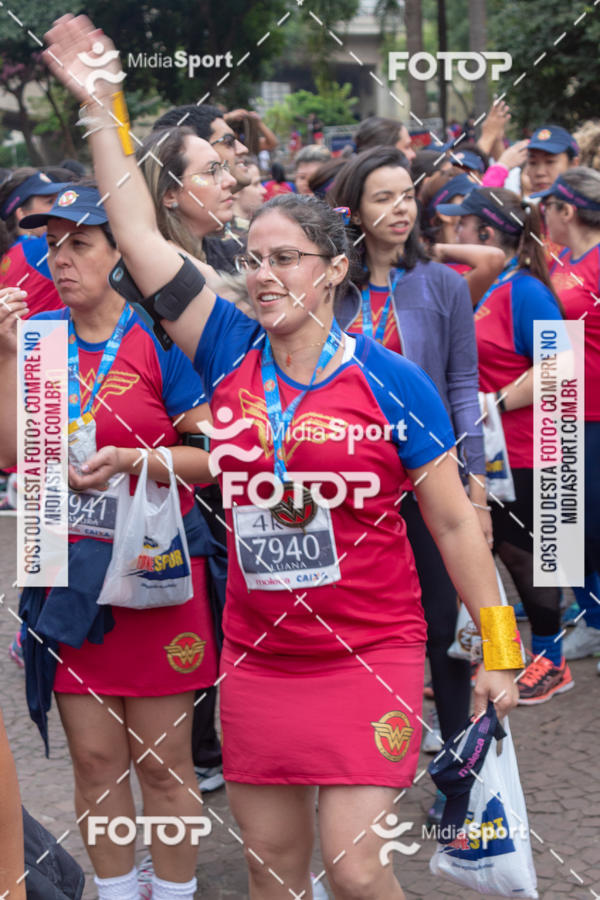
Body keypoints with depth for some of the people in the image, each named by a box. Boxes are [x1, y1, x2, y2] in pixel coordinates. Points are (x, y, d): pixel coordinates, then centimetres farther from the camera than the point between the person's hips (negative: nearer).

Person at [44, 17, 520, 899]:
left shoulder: (392, 381, -8)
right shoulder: (230, 354, 1)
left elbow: (454, 522, -3)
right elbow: (141, 239, 0)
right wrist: (99, 107, -2)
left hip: (370, 653, -4)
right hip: (256, 656, 4)